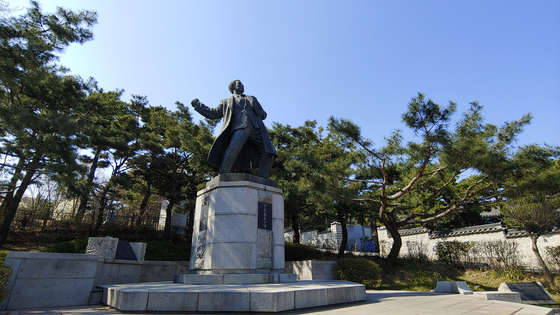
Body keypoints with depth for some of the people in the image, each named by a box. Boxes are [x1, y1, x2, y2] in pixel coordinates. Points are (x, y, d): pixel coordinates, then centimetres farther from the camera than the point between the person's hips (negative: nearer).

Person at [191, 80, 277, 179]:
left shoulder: (252, 99, 35)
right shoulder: (226, 102, 29)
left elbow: (263, 115, 30)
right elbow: (213, 113, 26)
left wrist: (261, 113, 6)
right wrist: (197, 104, 26)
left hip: (256, 129, 3)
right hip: (239, 127, -3)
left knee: (268, 154, -12)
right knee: (232, 150, -29)